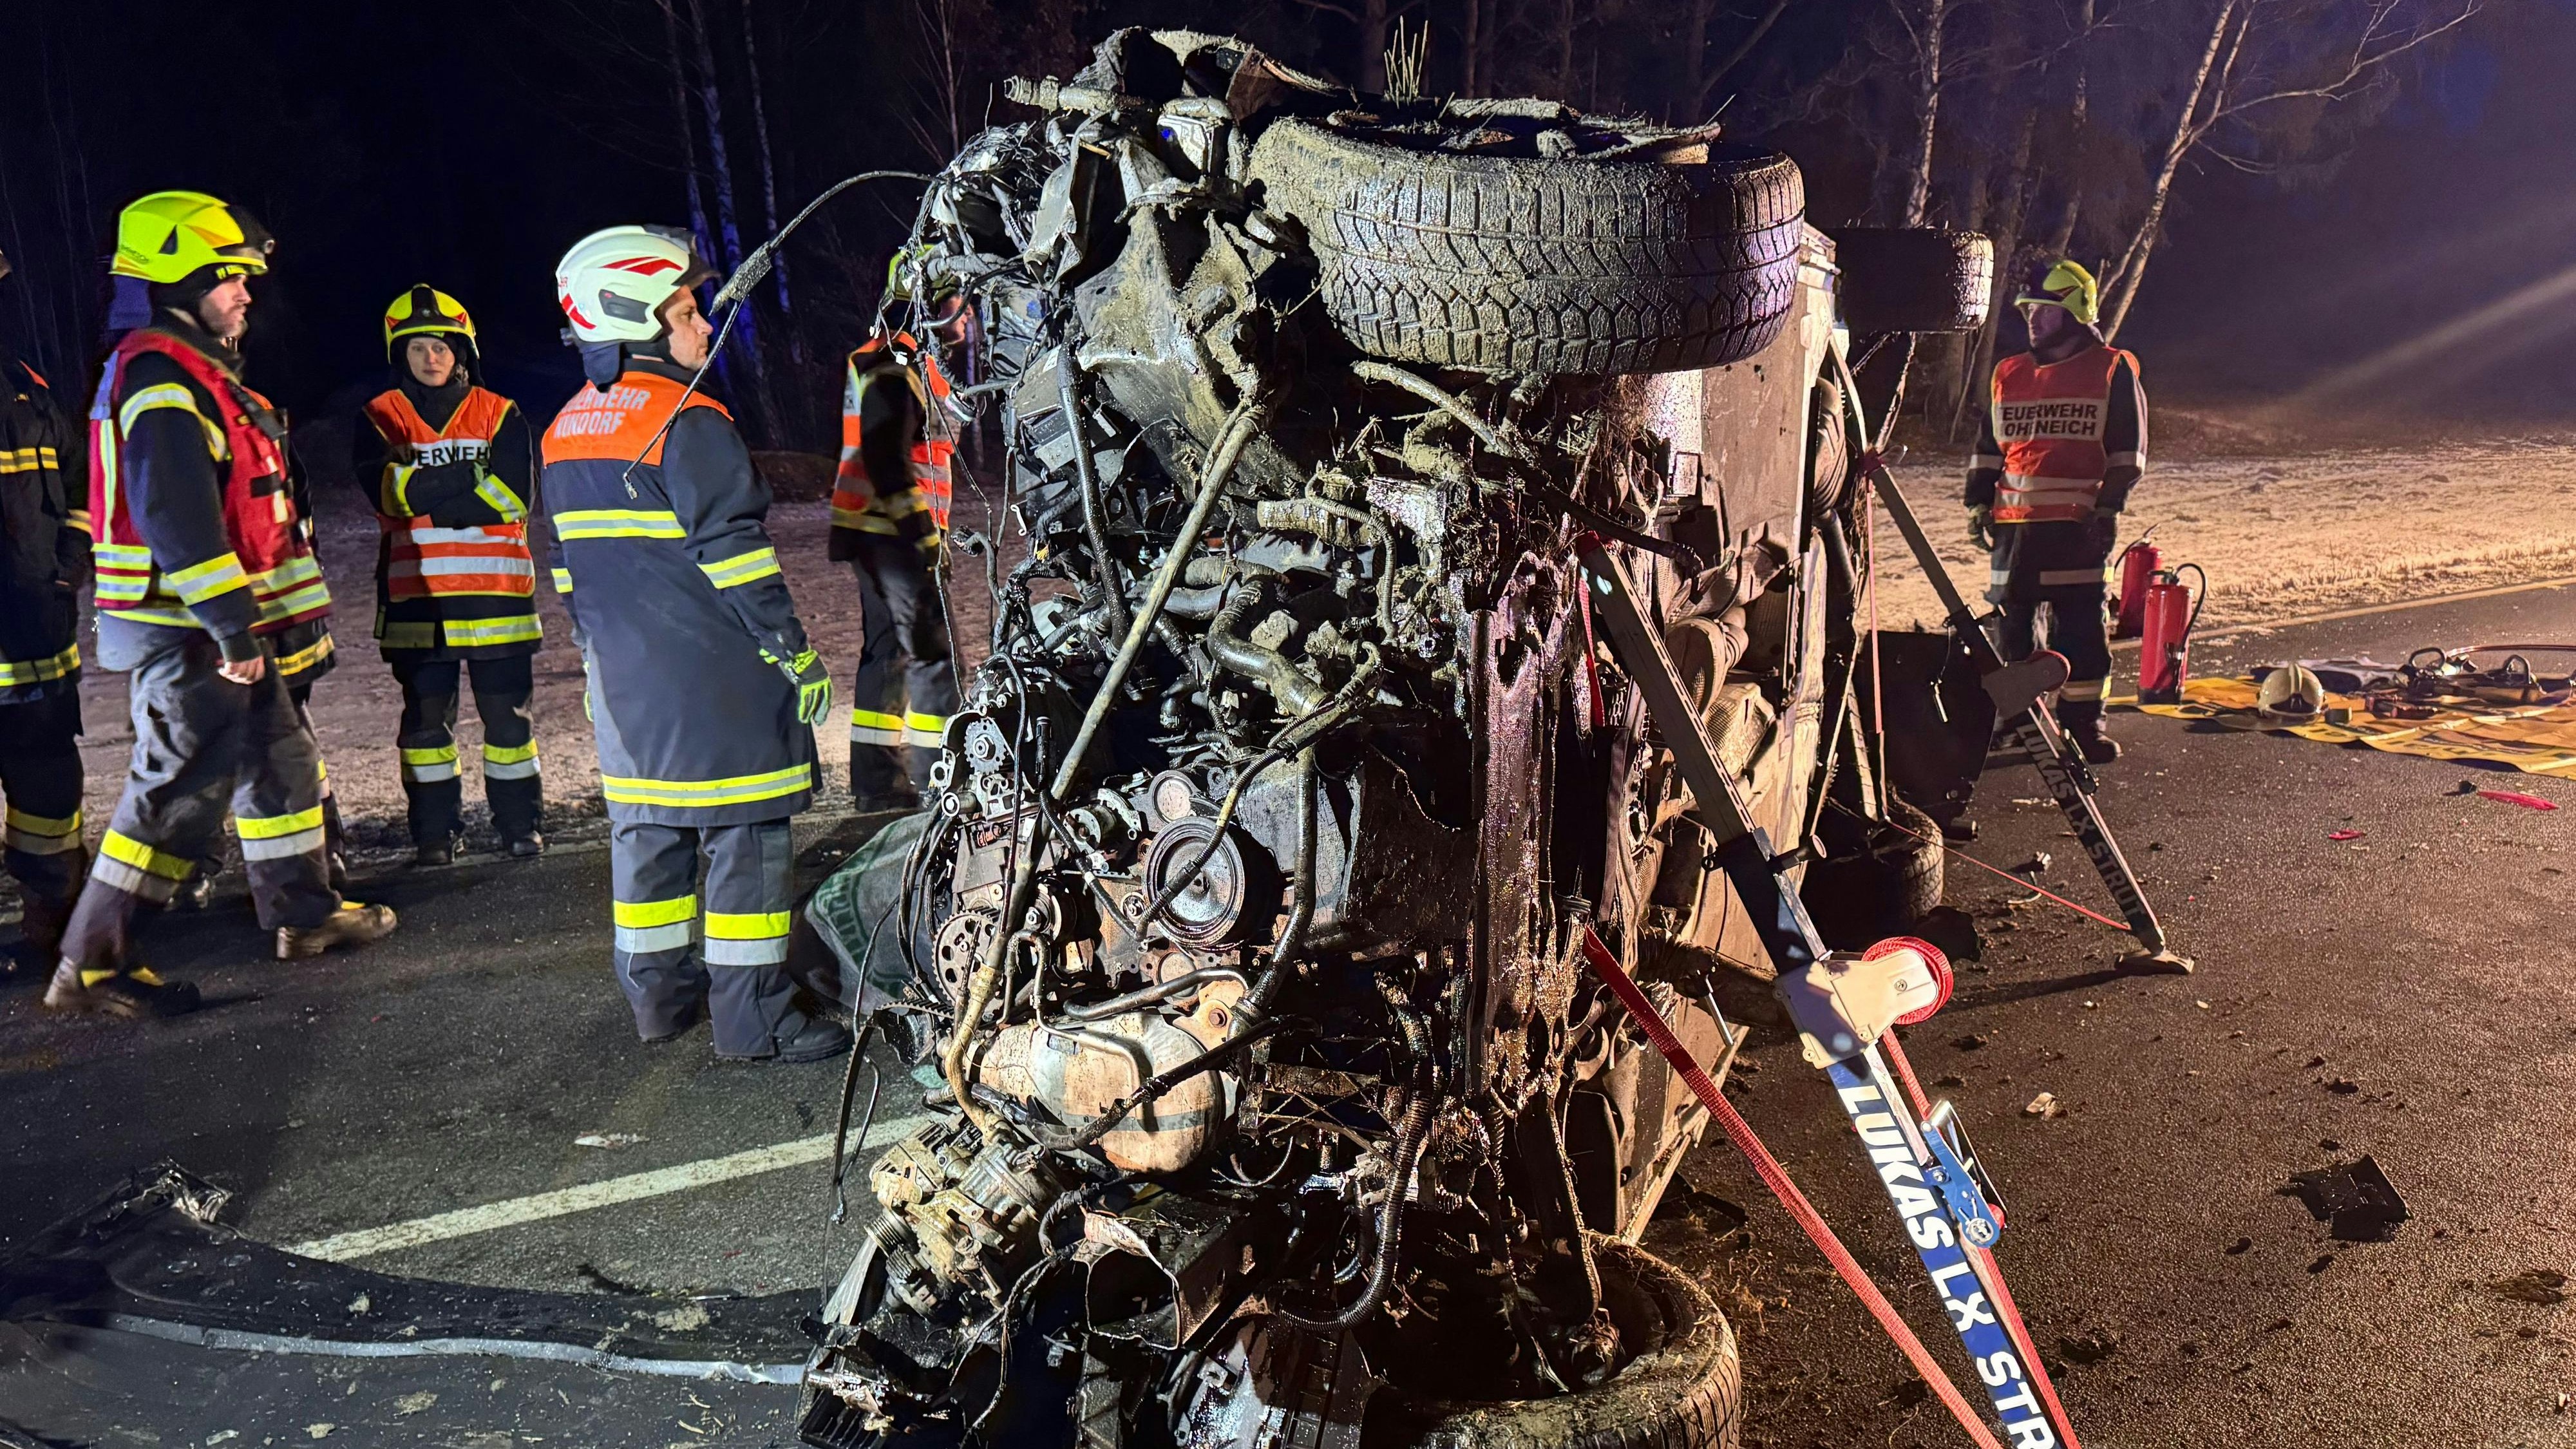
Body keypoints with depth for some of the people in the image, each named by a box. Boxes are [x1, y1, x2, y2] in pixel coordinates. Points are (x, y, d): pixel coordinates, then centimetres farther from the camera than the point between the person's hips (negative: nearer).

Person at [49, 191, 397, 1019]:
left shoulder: (198, 372, 18)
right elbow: (176, 519, -25)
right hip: (185, 632, -11)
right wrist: (232, 627, -25)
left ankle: (304, 912, 29)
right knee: (180, 788, -7)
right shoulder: (159, 378, -17)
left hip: (216, 627, 11)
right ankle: (92, 964, 0)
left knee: (278, 760, 17)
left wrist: (265, 617, 25)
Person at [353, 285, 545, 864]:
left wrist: (425, 491, -13)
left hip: (496, 592, -1)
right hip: (416, 595, 1)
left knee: (507, 713, 4)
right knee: (426, 717, 7)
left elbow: (513, 496, -9)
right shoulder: (380, 419, 6)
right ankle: (435, 831, 16)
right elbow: (386, 490, -11)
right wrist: (470, 478, -15)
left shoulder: (501, 415, 5)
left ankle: (522, 824, 15)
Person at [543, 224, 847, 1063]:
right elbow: (735, 552, -17)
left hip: (623, 676, 8)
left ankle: (659, 994, 26)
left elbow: (565, 563, 18)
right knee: (743, 836, -2)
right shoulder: (687, 423, -14)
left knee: (645, 830, 15)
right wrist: (795, 653, -12)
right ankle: (753, 1018, 1)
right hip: (713, 678, -8)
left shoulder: (564, 434, 13)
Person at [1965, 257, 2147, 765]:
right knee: (2012, 619, 7)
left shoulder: (2113, 372, 2)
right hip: (2014, 521, 4)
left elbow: (2128, 451, 0)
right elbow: (1988, 448, 20)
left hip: (2079, 522, -4)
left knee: (2081, 622, -3)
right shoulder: (2009, 375, 15)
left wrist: (2109, 506, -9)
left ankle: (2082, 720, 5)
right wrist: (1979, 502, 10)